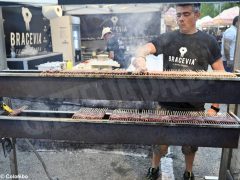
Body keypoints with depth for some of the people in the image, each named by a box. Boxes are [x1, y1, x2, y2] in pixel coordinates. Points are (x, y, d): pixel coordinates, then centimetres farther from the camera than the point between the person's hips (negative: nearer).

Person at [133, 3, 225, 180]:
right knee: (160, 143, 12)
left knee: (190, 144, 18)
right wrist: (140, 57, -36)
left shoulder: (209, 41, -2)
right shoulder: (167, 38, 1)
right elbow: (143, 49, -10)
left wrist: (215, 107, -7)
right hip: (166, 103, 1)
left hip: (194, 106, 0)